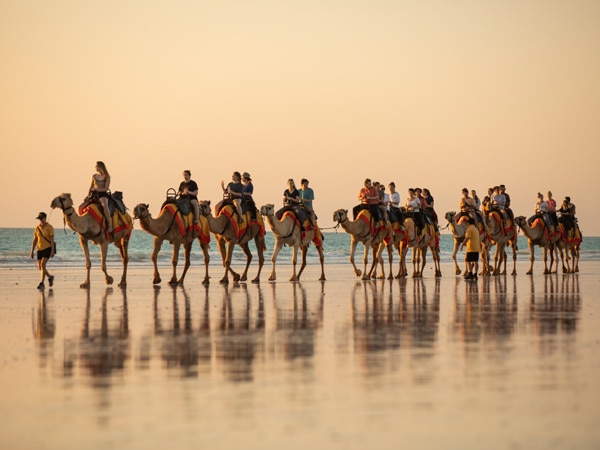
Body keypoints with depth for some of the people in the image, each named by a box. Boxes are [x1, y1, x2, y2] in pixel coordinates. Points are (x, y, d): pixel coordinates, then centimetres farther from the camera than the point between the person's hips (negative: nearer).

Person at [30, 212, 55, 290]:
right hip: (40, 249, 6)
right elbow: (34, 241, 10)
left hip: (47, 248, -6)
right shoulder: (37, 228, 7)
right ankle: (50, 277, 36)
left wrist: (52, 251, -19)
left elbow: (52, 240, -12)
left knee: (43, 265, -19)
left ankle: (41, 283, -17)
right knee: (40, 267, 10)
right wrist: (32, 251, 7)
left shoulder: (50, 227, -8)